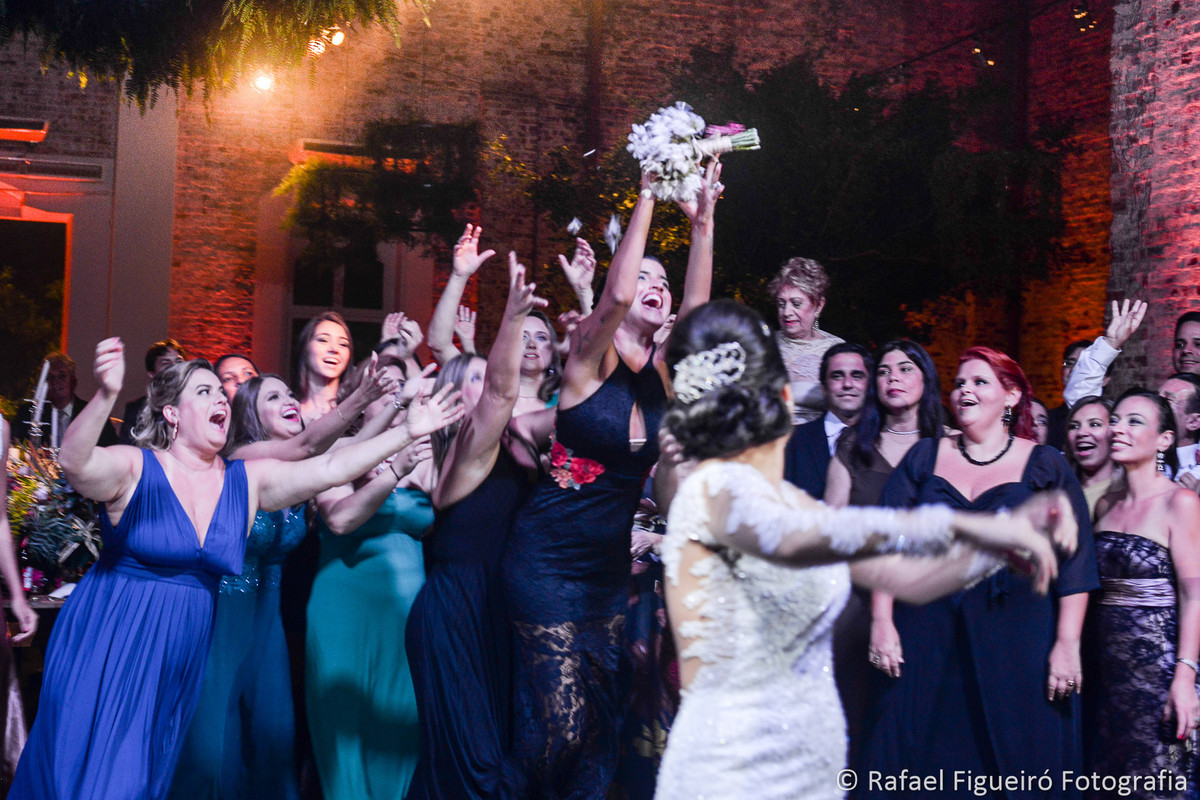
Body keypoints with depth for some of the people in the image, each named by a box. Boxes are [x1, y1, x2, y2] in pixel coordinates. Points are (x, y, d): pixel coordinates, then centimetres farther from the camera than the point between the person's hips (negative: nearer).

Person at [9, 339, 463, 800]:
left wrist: (406, 432, -15)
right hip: (109, 646, -4)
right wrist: (106, 395, -46)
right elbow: (74, 463, -28)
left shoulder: (247, 480, 4)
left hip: (182, 655, 4)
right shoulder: (134, 469, -9)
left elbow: (329, 468, -5)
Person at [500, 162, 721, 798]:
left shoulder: (662, 369, 5)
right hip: (548, 560, -6)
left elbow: (695, 307, -11)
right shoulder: (592, 358, -8)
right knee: (563, 723, -8)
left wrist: (701, 224, -22)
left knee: (604, 718, 7)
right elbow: (616, 295, -27)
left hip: (613, 565, 6)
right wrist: (647, 196, -26)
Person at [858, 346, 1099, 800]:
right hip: (927, 640, 2)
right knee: (923, 763, 5)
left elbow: (1075, 561, -2)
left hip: (1018, 648, -2)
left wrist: (1067, 644, -9)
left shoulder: (1045, 466, 4)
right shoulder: (925, 458, 9)